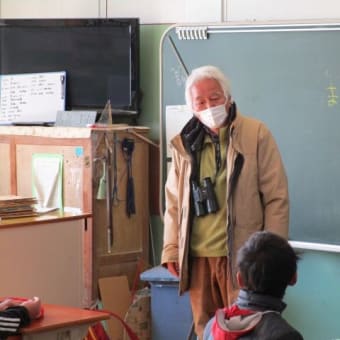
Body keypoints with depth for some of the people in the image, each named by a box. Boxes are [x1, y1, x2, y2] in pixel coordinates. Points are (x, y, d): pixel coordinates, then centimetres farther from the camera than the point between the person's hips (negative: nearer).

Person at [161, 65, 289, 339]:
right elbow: (173, 203, 14)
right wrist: (171, 250, 5)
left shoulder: (256, 134, -3)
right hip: (197, 257, 4)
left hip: (241, 255, -4)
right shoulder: (185, 143, 9)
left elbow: (277, 198, -4)